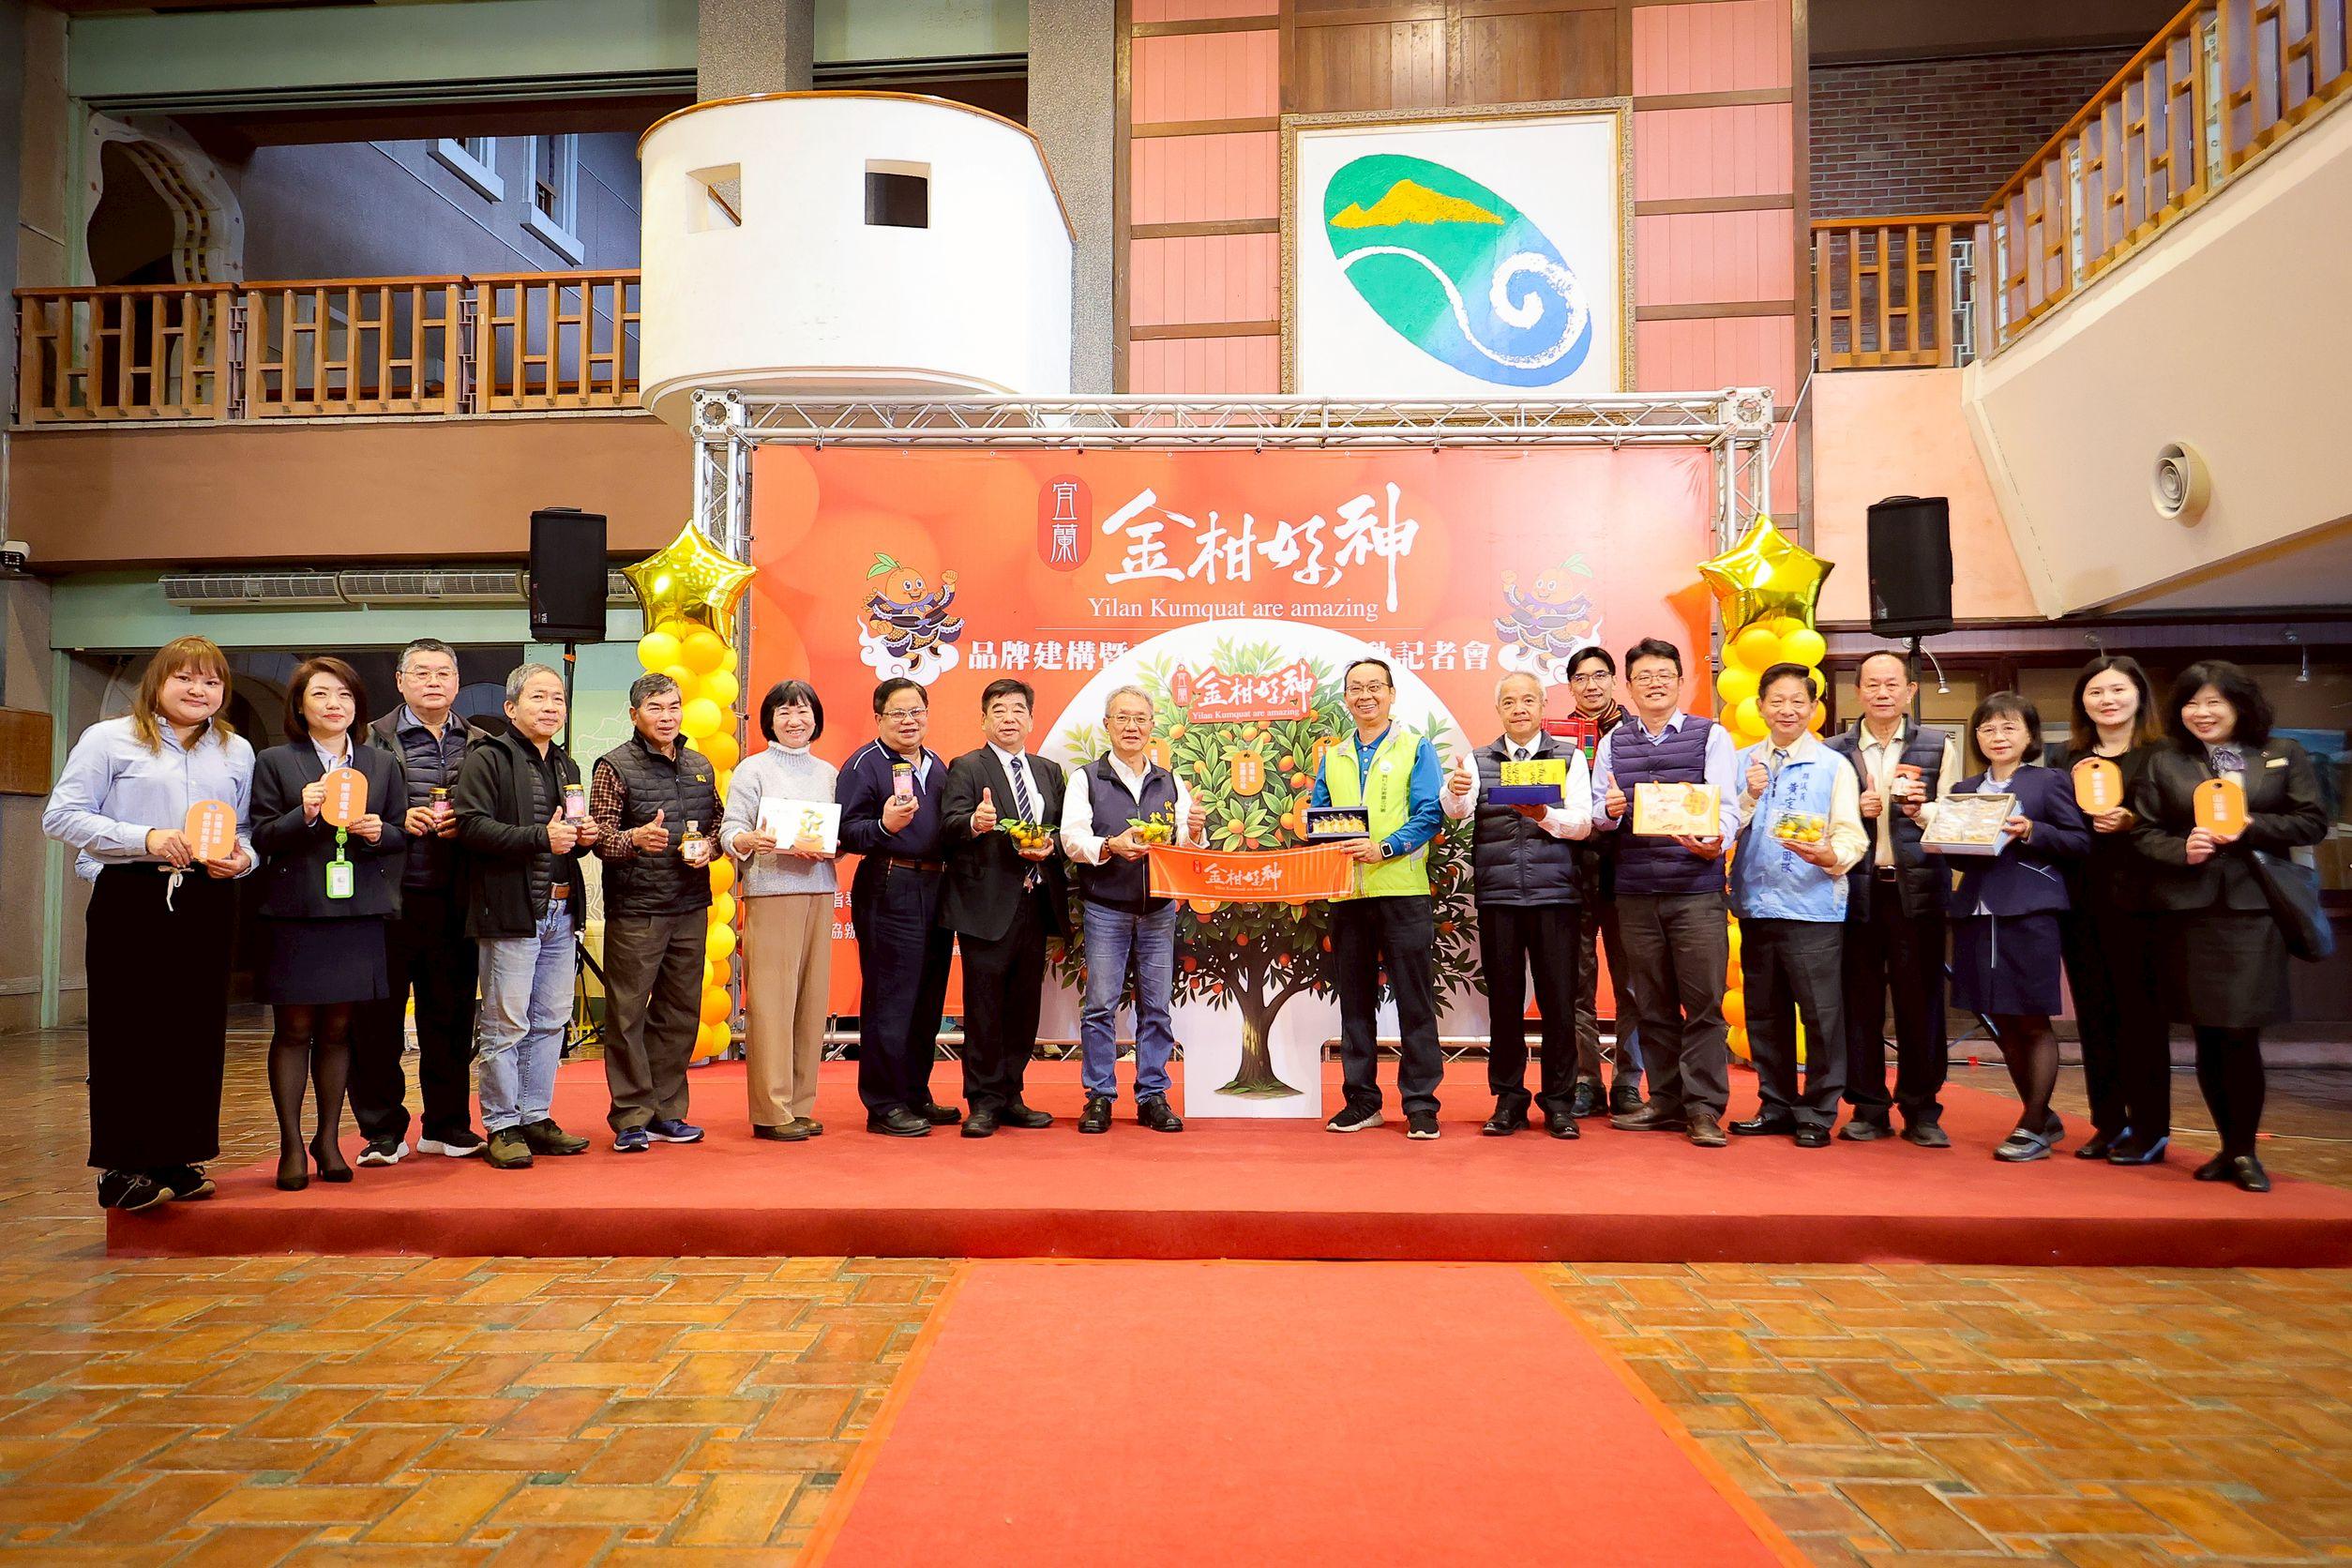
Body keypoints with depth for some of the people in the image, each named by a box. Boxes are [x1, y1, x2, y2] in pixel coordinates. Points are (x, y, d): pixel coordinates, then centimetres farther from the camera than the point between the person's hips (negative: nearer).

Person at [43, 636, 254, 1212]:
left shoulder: (238, 751, 15)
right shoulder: (110, 738, 2)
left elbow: (249, 830, 18)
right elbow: (61, 815, -4)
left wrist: (242, 857, -5)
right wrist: (144, 838, -16)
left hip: (208, 901, 4)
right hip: (130, 898, -4)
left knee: (197, 1031, 6)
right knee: (127, 1033, -1)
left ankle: (178, 1158, 16)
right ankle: (122, 1166, 7)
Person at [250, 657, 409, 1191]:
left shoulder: (382, 765, 12)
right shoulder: (274, 762, 4)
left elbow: (403, 836, 13)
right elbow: (260, 838, -1)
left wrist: (379, 832, -9)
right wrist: (303, 815, -18)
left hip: (358, 915, 2)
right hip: (295, 916, -2)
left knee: (337, 1030, 9)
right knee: (294, 1030, 3)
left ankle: (328, 1139, 19)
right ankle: (291, 1144, 12)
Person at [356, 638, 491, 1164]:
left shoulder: (480, 745, 12)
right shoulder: (373, 739, 4)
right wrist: (400, 821, -13)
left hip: (454, 901, 2)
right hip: (390, 898, -2)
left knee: (452, 1014, 8)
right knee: (379, 1016, 2)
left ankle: (447, 1124, 20)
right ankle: (382, 1130, 14)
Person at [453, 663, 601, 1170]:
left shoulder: (566, 766, 21)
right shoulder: (486, 758, -4)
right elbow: (472, 825, -16)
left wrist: (583, 837, 8)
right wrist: (540, 837, -22)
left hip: (561, 911, 8)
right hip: (510, 910, -7)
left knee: (550, 1021, 11)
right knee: (506, 1025, -3)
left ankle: (536, 1118, 20)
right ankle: (502, 1127, 7)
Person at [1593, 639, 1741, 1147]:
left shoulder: (1711, 736, 3)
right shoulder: (1613, 742, 13)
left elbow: (1726, 805, -7)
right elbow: (1597, 814, 11)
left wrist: (1716, 839, -28)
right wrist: (1609, 811, -12)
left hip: (1697, 889, -3)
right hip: (1635, 892, 4)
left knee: (1703, 1002, -3)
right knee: (1652, 1003, 10)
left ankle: (1704, 1108, 4)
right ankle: (1666, 1100, 20)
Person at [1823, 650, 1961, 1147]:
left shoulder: (1939, 748, 7)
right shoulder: (1835, 751, 9)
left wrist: (1923, 807, -19)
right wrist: (1855, 811, -10)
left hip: (1916, 887, -1)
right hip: (1856, 888, 1)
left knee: (1920, 1000, 2)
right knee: (1860, 1001, 3)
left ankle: (1921, 1110, 13)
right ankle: (1868, 1108, 13)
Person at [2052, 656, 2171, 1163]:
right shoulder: (2067, 759, 13)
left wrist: (2132, 823, -21)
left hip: (2134, 898, -5)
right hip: (2079, 899, 5)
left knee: (2140, 1013, -1)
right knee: (2093, 1013, 8)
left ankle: (2150, 1129, 9)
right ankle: (2108, 1123, 17)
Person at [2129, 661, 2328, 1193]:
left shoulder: (2284, 755, 8)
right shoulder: (2163, 763, 8)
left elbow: (2312, 822, 3)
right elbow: (2143, 832, 5)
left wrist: (2251, 827, -11)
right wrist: (2182, 849, -14)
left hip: (2253, 909, -1)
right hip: (2188, 910, 1)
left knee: (2240, 1033, -7)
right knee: (2208, 1036, 6)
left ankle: (2243, 1150, 7)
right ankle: (2233, 1147, 18)